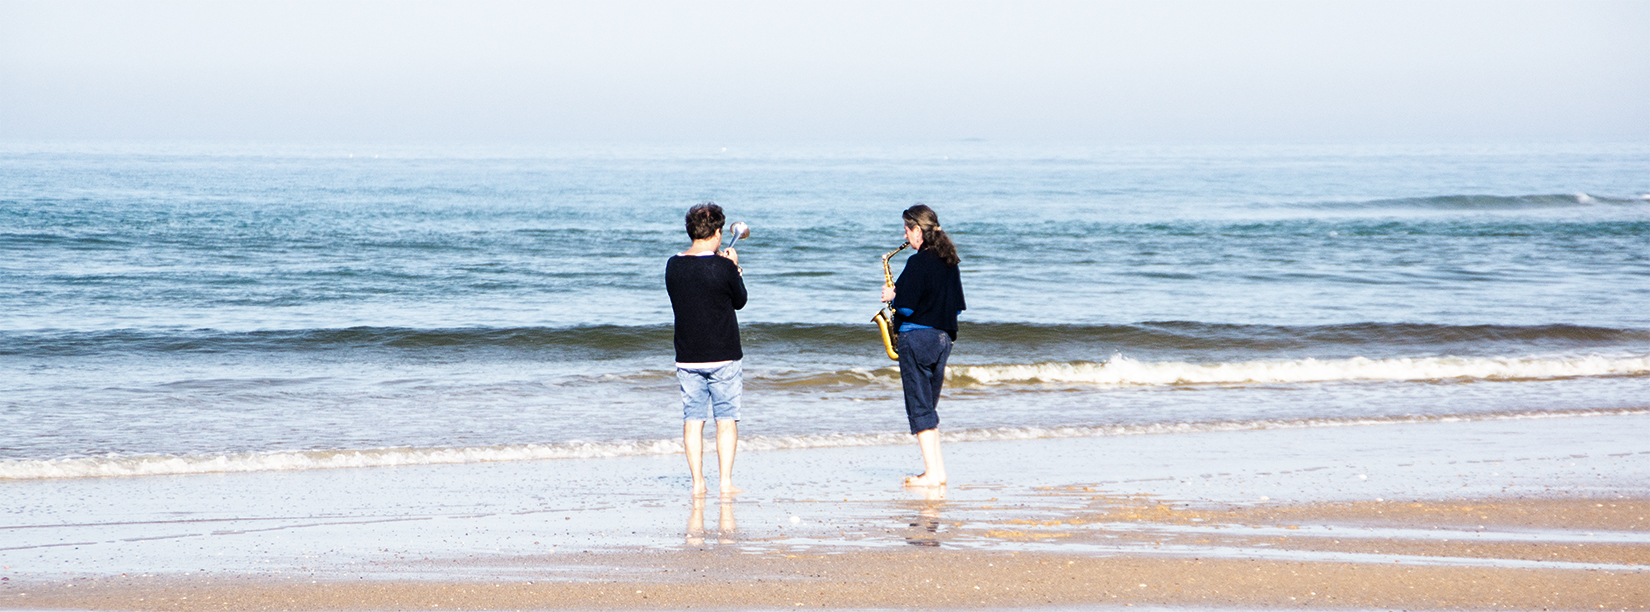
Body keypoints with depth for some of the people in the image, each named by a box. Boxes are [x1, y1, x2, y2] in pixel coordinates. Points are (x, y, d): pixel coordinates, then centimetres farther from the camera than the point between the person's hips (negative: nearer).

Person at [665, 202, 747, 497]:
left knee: (693, 420, 8)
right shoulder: (724, 267, -14)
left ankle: (697, 482, 5)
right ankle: (726, 480, 1)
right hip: (723, 356, -4)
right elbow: (740, 301, 0)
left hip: (687, 358, 4)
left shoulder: (674, 266, 0)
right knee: (726, 419, 5)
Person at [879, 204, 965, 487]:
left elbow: (906, 307, -20)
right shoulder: (949, 262, 9)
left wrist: (892, 296, 1)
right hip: (943, 338, 8)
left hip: (917, 337, -8)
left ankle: (931, 473, -6)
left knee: (919, 408, -3)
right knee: (928, 407, 17)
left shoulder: (918, 263, -16)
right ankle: (938, 470, 15)